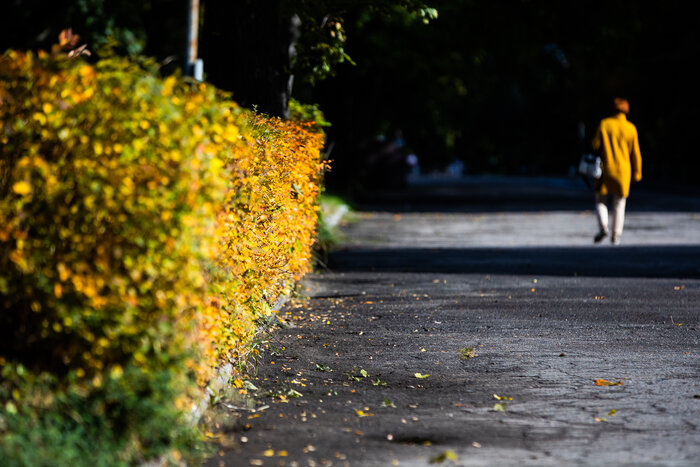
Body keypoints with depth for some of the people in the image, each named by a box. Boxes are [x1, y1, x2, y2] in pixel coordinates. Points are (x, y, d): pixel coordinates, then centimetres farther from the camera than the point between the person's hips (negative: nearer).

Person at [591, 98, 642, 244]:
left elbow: (595, 145, -6)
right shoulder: (631, 128, -3)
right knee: (619, 204, 11)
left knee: (600, 201, 10)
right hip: (623, 171, 1)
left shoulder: (604, 124, -5)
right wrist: (637, 172, 10)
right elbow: (635, 154, 0)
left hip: (605, 169, -1)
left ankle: (603, 227, -13)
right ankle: (616, 235, 8)